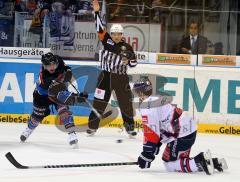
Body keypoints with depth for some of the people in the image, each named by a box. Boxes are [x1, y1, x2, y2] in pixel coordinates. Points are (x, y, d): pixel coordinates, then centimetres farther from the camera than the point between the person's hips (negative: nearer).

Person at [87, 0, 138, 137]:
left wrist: (128, 61, -15)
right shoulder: (107, 41, 1)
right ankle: (93, 126, 6)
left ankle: (130, 126, 13)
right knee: (99, 101, -1)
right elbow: (100, 27, -6)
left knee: (126, 102, 2)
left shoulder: (127, 48, 1)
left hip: (121, 78, 0)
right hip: (106, 76, 0)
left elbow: (134, 62, 7)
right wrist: (97, 11, -14)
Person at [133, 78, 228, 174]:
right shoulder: (157, 100, 20)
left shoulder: (146, 106, -12)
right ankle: (214, 162, 11)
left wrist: (146, 154, -11)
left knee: (169, 164, -1)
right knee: (179, 160, 20)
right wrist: (155, 147, 24)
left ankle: (200, 162, -16)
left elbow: (151, 132, -17)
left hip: (181, 136, -10)